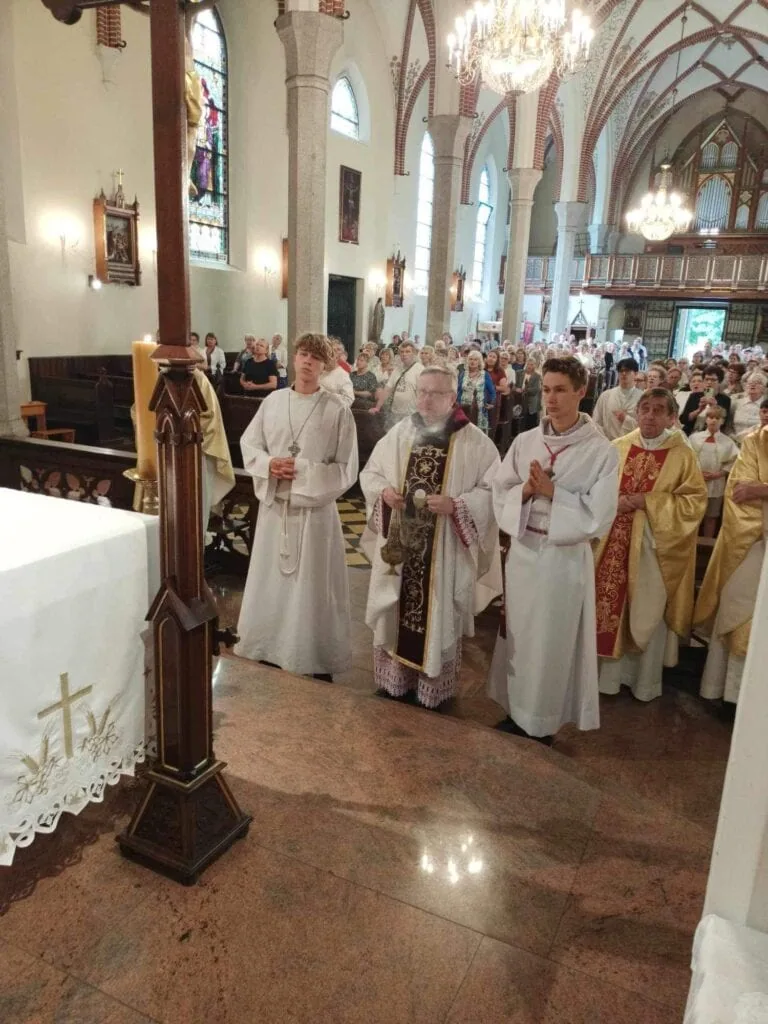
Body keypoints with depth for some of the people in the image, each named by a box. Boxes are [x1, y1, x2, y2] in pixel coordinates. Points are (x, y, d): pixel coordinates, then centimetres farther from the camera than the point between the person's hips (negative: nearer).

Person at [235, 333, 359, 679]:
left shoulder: (337, 410, -8)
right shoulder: (273, 402, 3)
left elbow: (346, 470, -7)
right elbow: (248, 445, 10)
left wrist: (303, 472, -16)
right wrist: (270, 464, -9)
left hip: (315, 511, -3)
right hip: (274, 507, 4)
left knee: (311, 589, 5)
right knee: (271, 584, 14)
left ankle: (315, 662, 19)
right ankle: (269, 651, 31)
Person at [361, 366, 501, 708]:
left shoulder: (474, 441, -7)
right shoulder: (399, 433, 3)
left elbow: (493, 492, -8)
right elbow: (369, 473, 10)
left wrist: (455, 504, -22)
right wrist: (384, 491, -11)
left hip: (444, 552, -3)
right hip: (399, 546, 3)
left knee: (438, 618, 8)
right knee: (396, 612, 14)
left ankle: (434, 687, 27)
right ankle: (395, 678, 33)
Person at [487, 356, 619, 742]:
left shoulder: (602, 452, -11)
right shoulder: (524, 442, 1)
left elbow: (598, 517, -14)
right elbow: (499, 494, 3)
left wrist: (551, 492, -19)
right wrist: (525, 490, -17)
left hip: (565, 558, -4)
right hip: (522, 553, 4)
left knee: (552, 644, 9)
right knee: (519, 637, 15)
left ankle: (542, 724, 28)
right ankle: (516, 713, 34)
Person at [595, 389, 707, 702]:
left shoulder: (682, 455, -4)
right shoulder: (618, 448, 3)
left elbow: (695, 501, -6)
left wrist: (649, 502, -15)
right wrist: (615, 501, -13)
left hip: (655, 547, -2)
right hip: (615, 543, 2)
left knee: (648, 613, 7)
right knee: (610, 606, 8)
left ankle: (645, 682, 26)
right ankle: (610, 673, 26)